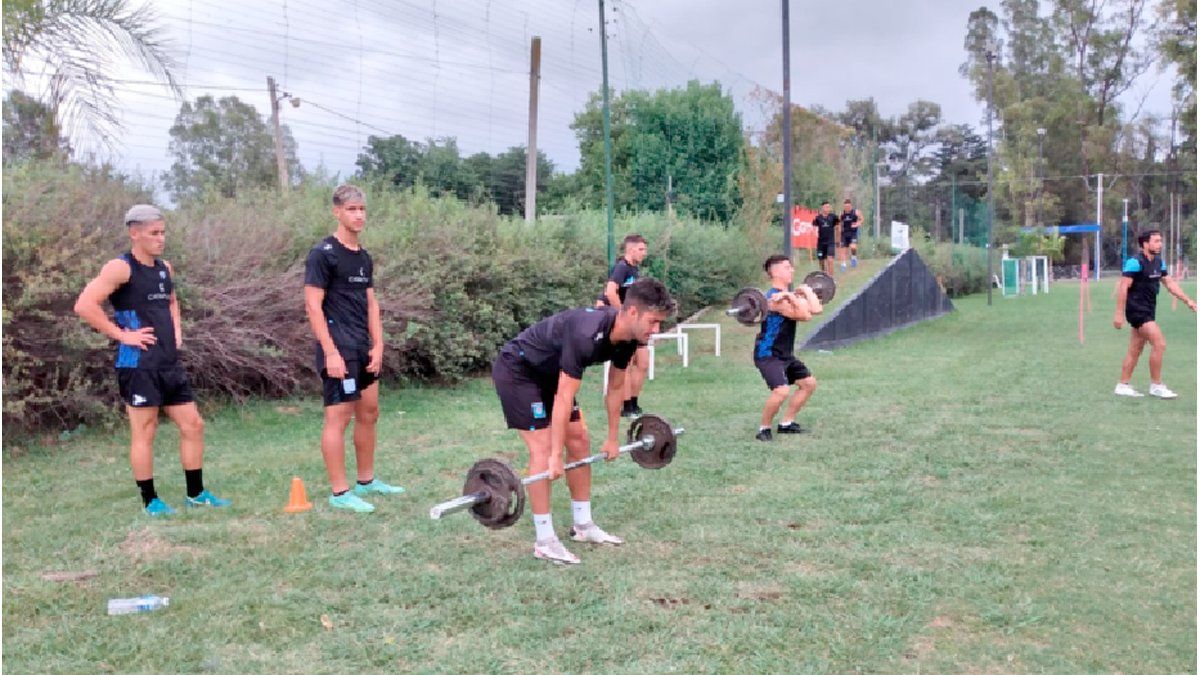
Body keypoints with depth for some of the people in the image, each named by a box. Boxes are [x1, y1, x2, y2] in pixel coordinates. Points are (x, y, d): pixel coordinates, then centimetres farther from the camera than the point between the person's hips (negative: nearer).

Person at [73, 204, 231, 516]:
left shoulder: (165, 268, 13)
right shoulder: (121, 268, -11)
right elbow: (84, 306, -20)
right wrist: (122, 334, -17)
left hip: (170, 363, 8)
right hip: (138, 365, -8)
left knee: (193, 425, 9)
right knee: (144, 432, 1)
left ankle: (196, 494, 20)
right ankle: (150, 501, 12)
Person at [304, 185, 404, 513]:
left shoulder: (364, 257, 14)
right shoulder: (323, 253, -10)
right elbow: (313, 306, -15)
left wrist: (378, 345, 7)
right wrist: (330, 352, -20)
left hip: (363, 348, 9)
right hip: (339, 349, -9)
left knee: (368, 413, 14)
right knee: (338, 417, -6)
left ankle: (366, 481, 27)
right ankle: (339, 492, 0)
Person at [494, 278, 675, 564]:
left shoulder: (627, 339, -11)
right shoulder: (587, 334, -37)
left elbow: (615, 388, 5)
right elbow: (565, 398, -34)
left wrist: (612, 437, 11)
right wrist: (556, 456, -29)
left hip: (548, 372, 9)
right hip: (517, 371, -9)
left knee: (579, 441, 6)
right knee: (543, 447, -14)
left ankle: (583, 525, 17)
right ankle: (544, 540, -7)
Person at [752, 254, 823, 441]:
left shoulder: (790, 295, 10)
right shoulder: (775, 297, -20)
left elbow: (816, 309, 8)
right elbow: (805, 316, -28)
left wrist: (807, 291, 16)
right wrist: (793, 297, -34)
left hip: (785, 354, 10)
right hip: (768, 354, -10)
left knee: (809, 383, 17)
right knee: (781, 391, -27)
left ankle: (786, 424, 23)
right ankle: (763, 429, -7)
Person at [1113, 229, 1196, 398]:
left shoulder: (1159, 262, 11)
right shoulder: (1135, 262, -15)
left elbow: (1170, 283, 17)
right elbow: (1123, 287, -18)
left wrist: (1187, 301, 8)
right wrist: (1119, 313, -21)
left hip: (1147, 311, 9)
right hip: (1137, 310, -9)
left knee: (1135, 350, 11)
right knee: (1159, 343, -13)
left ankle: (1123, 386, 18)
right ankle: (1156, 386, -3)